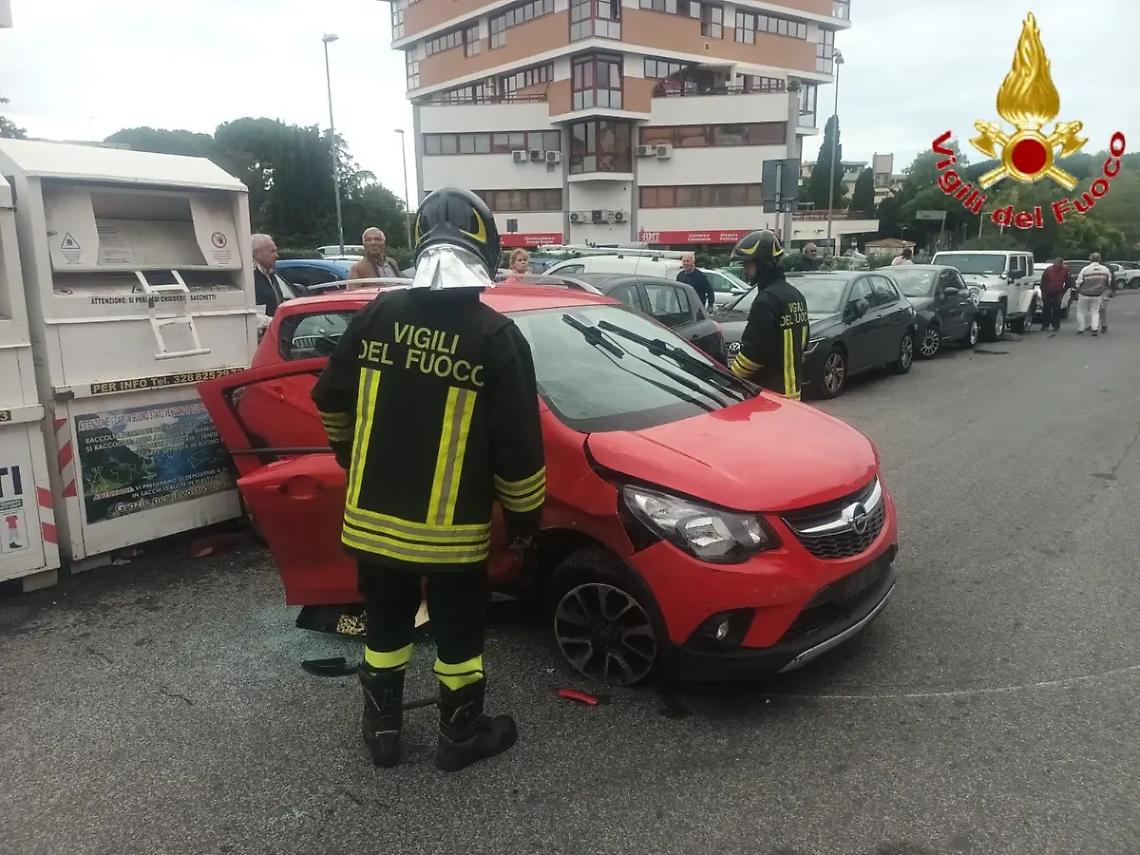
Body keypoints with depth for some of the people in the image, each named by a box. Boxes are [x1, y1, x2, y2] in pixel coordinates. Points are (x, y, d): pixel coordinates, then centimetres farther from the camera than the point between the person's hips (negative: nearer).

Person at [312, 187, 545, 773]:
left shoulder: (377, 315, -3)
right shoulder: (495, 336, -14)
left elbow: (331, 401, 7)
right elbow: (518, 445, -14)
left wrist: (351, 456, 26)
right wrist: (524, 519, 0)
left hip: (372, 519, 4)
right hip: (452, 530, -3)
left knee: (386, 628, 21)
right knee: (459, 636, 16)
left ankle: (382, 728, 37)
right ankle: (461, 736, 33)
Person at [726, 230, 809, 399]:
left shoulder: (767, 299, -19)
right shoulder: (795, 294, 12)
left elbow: (755, 351, -23)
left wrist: (729, 377, -11)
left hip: (771, 391, -10)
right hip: (791, 386, 10)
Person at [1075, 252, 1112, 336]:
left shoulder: (1085, 269, -13)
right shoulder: (1105, 269, -3)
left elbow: (1078, 283, -8)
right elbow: (1109, 282, 9)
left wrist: (1077, 292, 9)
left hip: (1084, 295, -3)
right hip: (1098, 295, 3)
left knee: (1081, 311, 12)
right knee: (1095, 311, 14)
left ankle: (1080, 330, 13)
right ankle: (1095, 328, 1)